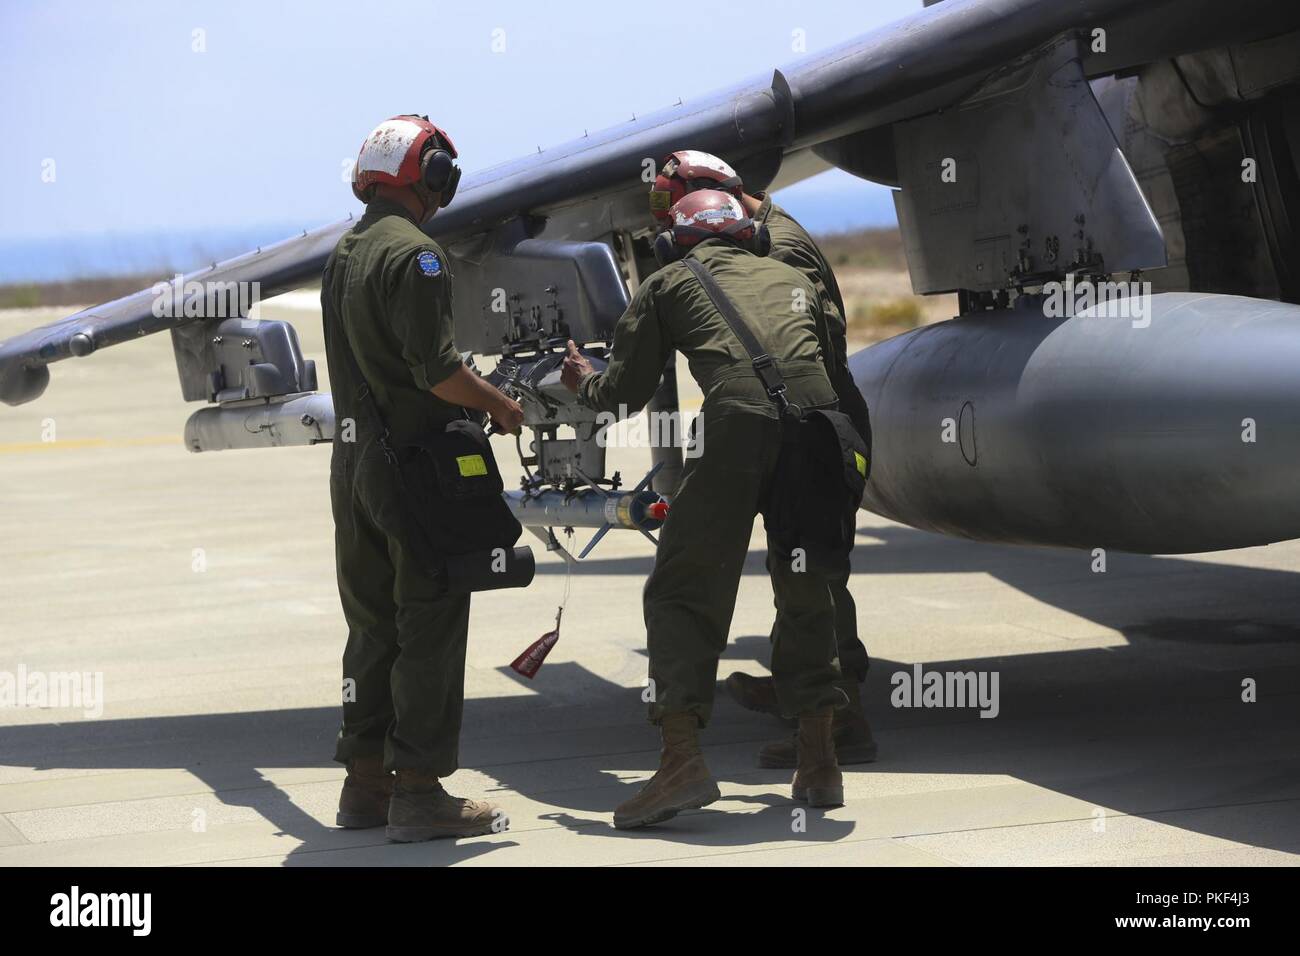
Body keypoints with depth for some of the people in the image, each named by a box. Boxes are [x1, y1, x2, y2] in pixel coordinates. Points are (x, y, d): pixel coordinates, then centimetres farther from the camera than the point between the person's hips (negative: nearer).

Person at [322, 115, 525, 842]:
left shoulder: (345, 255, 14)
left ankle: (366, 782, 18)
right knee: (430, 627, -4)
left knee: (373, 625, 14)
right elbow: (435, 366, -21)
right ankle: (419, 789, -3)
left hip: (354, 459, 9)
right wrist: (498, 405, -5)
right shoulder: (414, 252, -14)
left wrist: (470, 394, 18)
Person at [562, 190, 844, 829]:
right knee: (806, 594, 16)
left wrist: (583, 382, 44)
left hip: (737, 420, -4)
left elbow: (624, 395, 23)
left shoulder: (669, 284, 22)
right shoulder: (791, 279, 32)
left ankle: (682, 758, -11)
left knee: (682, 592, 2)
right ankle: (818, 763, 15)